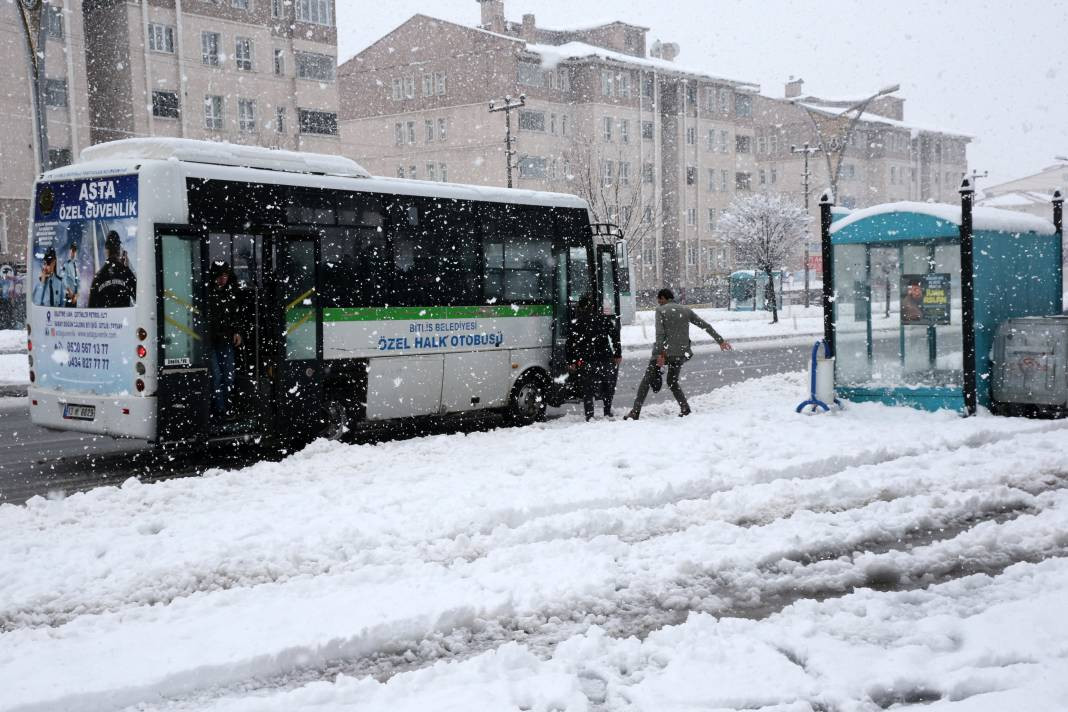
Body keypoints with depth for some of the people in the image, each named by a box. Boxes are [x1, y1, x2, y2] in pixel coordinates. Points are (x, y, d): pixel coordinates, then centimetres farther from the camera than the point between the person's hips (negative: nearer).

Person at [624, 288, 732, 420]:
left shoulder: (660, 310, -3)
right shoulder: (686, 310, 10)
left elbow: (660, 333, -15)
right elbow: (706, 326, 12)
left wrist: (660, 353, -18)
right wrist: (720, 340, 19)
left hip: (664, 352, -5)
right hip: (681, 353, 5)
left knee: (646, 380, 3)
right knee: (672, 381, 23)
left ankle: (635, 412, -2)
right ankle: (685, 409, 12)